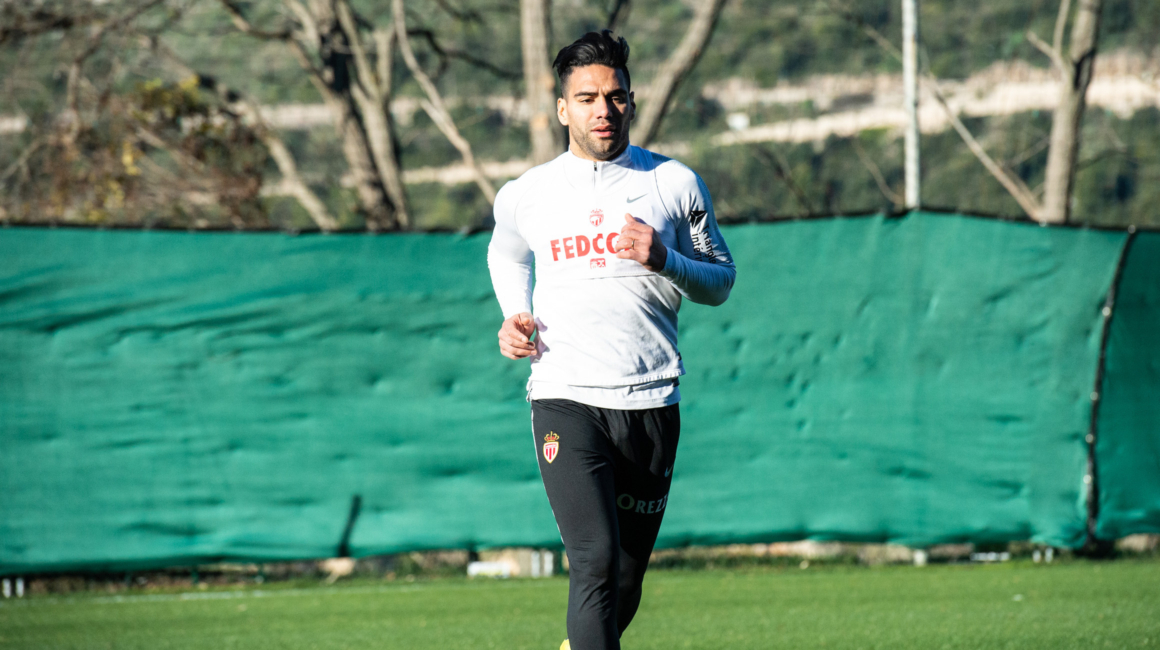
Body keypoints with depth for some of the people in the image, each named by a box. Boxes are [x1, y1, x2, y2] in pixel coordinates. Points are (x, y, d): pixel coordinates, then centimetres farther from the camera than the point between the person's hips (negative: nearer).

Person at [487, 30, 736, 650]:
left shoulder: (675, 184, 6)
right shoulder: (523, 196, 7)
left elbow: (720, 280, 12)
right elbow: (505, 255, 29)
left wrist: (664, 260, -8)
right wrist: (514, 317, 9)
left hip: (650, 405, 2)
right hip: (564, 399, -2)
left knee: (625, 584, 9)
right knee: (596, 561, -21)